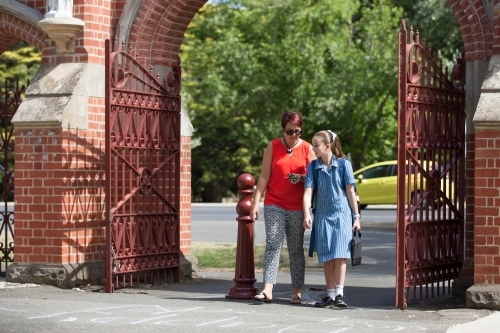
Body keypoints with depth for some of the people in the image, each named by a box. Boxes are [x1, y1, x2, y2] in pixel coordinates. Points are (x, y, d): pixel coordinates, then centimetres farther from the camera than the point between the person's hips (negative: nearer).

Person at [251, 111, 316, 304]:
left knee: (296, 249, 4)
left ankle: (297, 292, 8)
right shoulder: (273, 147, 5)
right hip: (274, 205, -1)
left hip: (297, 208, 1)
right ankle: (267, 290, -17)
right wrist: (255, 202, -1)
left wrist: (301, 178, -14)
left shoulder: (307, 149, 5)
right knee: (272, 244, -11)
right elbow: (264, 177, 5)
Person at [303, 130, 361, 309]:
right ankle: (330, 295, 12)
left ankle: (339, 294, -13)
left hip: (342, 215, -3)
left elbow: (350, 191, 0)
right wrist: (307, 215, -16)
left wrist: (356, 216, 0)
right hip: (322, 215, 3)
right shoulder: (313, 167, 3)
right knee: (326, 257, 6)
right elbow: (308, 192, -2)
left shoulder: (343, 164, -3)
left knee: (340, 254, -11)